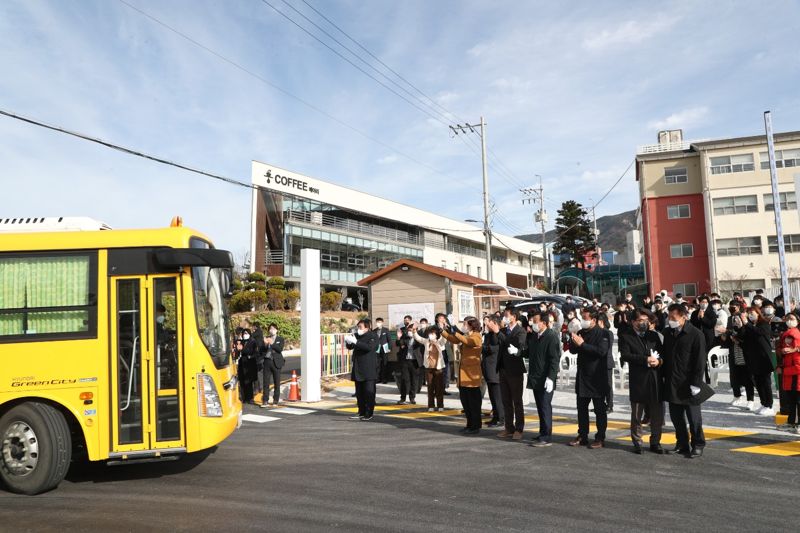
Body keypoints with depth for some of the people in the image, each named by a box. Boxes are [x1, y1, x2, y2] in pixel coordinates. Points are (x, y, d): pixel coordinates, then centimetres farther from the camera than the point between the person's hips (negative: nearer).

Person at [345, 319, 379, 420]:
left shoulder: (373, 336, -6)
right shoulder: (357, 335, 13)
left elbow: (369, 347, -23)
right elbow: (350, 347, 16)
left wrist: (355, 342, -29)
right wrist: (348, 341, -7)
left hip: (369, 369, -7)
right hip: (358, 368, 7)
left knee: (369, 392, -4)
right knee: (359, 392, 10)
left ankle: (369, 414, 1)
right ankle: (361, 413, 18)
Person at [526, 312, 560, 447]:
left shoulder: (551, 337, -12)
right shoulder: (533, 336, 12)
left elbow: (554, 359, -16)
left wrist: (550, 378, -21)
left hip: (546, 379, -8)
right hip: (535, 378, 8)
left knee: (545, 407, -3)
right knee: (540, 408, 13)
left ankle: (547, 437, 2)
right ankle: (542, 433, 22)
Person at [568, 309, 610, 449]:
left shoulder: (601, 334, -10)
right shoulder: (581, 332, 10)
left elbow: (601, 351, -24)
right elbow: (573, 350, 12)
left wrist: (582, 344, -23)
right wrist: (573, 342, -10)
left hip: (597, 377, -7)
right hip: (582, 377, 7)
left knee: (599, 409, 4)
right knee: (582, 408, 12)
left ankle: (600, 438, 11)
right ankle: (582, 436, 22)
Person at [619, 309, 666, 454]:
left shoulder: (654, 335, 12)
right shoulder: (626, 337, 0)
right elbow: (625, 355, -13)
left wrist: (659, 361, -12)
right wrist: (646, 359, -19)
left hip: (656, 380, 3)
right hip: (638, 381, -3)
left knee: (657, 414, 8)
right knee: (637, 415, 7)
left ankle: (655, 442, 23)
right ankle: (637, 443, 20)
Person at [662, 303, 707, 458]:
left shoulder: (696, 335, -11)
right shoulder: (669, 333, 9)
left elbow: (700, 362, -12)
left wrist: (696, 384, -15)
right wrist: (664, 376, 11)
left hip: (688, 385, -6)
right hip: (672, 384, 6)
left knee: (693, 417, 4)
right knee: (676, 416, 12)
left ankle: (698, 445, 17)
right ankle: (682, 444, 24)